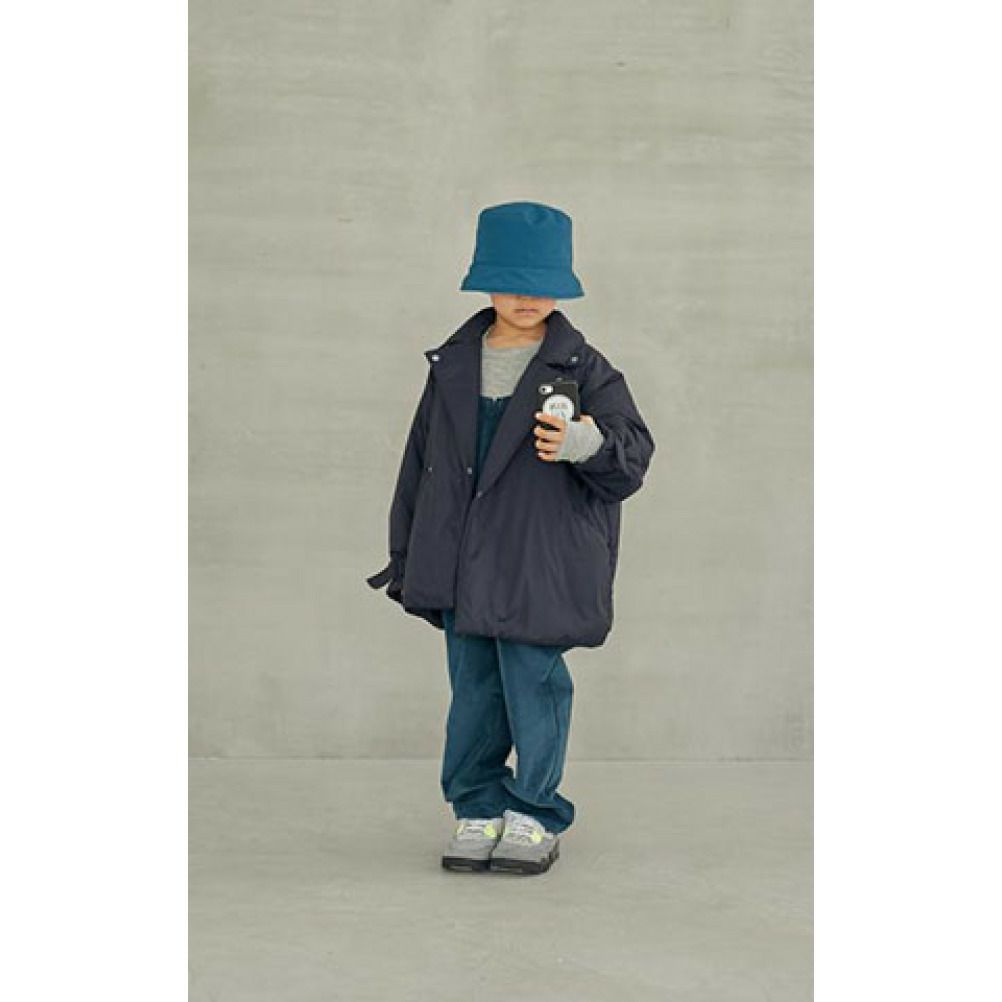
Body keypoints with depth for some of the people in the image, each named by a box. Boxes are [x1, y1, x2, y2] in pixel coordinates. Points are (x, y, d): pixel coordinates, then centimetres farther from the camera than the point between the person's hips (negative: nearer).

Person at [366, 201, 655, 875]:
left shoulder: (583, 369, -2)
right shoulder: (454, 366, 9)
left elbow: (633, 450, -6)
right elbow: (423, 458, 14)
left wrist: (586, 445, -29)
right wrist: (407, 553, 14)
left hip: (540, 561, -4)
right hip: (461, 563, 4)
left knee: (534, 684, -2)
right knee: (473, 689, 9)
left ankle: (535, 816, 13)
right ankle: (478, 809, 22)